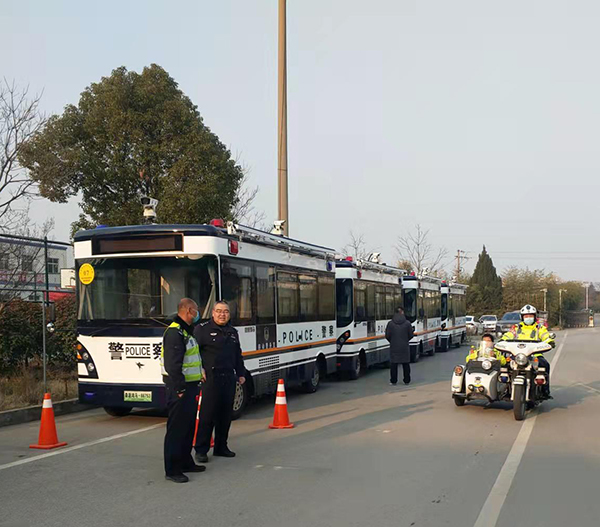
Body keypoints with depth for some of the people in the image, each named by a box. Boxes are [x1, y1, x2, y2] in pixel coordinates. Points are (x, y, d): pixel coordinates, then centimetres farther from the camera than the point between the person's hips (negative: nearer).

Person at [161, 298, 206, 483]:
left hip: (190, 386, 11)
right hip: (179, 387, -11)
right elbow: (172, 364, -24)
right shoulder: (174, 333, -18)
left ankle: (185, 462, 29)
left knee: (189, 425, 18)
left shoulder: (186, 331, 17)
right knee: (176, 428, -5)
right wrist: (180, 388, -24)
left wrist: (201, 371, 18)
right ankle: (172, 470, 1)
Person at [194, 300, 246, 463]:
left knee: (225, 414, 9)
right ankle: (201, 450, 1)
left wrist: (241, 374, 19)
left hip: (229, 378, 6)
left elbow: (238, 356, 24)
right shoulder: (203, 329, -2)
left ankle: (221, 447, 20)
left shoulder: (233, 332, 18)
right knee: (207, 414, -5)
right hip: (210, 378, -6)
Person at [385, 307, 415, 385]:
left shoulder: (390, 323, -6)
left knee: (393, 364, 5)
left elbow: (387, 336, -4)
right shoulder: (407, 323, -4)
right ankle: (407, 380, 16)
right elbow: (411, 335, 1)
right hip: (404, 347, 1)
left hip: (394, 347, -1)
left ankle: (393, 381, 6)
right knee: (406, 364, 11)